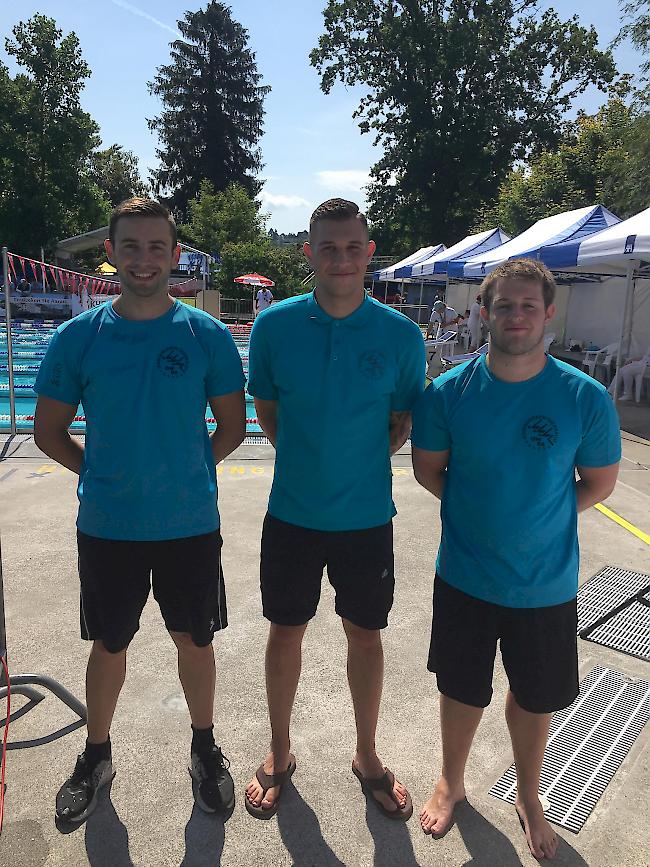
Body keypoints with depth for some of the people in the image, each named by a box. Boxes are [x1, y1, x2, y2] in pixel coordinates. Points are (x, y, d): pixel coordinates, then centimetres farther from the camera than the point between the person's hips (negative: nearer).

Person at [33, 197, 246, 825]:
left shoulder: (208, 336, -5)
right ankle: (96, 757, 42)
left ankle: (205, 749, 40)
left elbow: (232, 426, 3)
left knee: (195, 642, 15)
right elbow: (48, 431, 4)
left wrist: (185, 469, -1)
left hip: (190, 524, 0)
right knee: (109, 645, 16)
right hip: (107, 527, 1)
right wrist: (105, 473, 1)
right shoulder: (77, 337, -4)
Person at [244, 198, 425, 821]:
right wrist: (308, 461, 1)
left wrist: (359, 465, -3)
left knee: (365, 635, 14)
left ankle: (367, 757, 39)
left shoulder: (400, 334, -8)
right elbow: (266, 411, 4)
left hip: (367, 516, 0)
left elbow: (402, 424, 3)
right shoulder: (275, 325, -7)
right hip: (292, 512, 1)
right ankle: (279, 755, 39)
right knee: (285, 631, 14)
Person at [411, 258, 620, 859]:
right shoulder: (449, 392, -11)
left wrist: (539, 516, -7)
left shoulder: (585, 397, -13)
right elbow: (427, 467, 2)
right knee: (462, 690, 19)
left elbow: (599, 483, 0)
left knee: (535, 698, 20)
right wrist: (479, 512, -5)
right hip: (465, 578, 0)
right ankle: (452, 782, 48)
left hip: (547, 585, 0)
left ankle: (529, 797, 49)